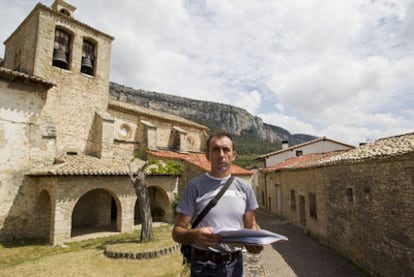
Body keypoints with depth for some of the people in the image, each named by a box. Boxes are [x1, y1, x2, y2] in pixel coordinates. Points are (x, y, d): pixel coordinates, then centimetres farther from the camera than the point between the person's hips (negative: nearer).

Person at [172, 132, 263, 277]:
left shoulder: (244, 187, 2)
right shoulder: (195, 186, -10)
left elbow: (251, 225, 10)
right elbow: (177, 231, -9)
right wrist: (195, 234, -30)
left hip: (236, 263, 4)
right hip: (205, 265, -3)